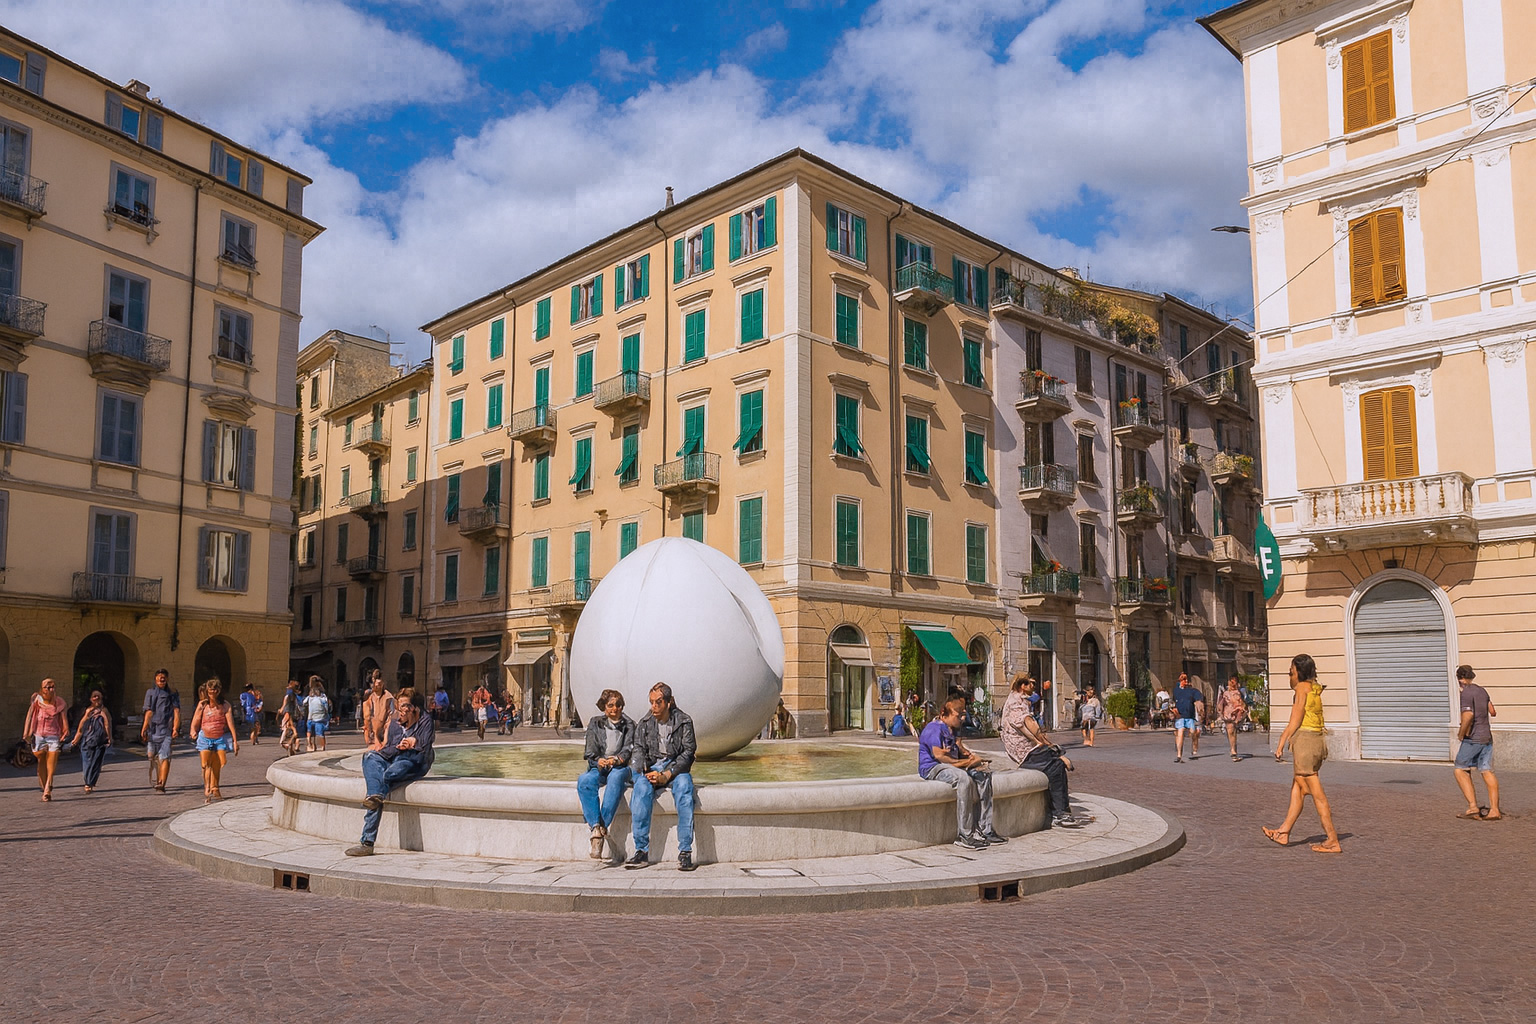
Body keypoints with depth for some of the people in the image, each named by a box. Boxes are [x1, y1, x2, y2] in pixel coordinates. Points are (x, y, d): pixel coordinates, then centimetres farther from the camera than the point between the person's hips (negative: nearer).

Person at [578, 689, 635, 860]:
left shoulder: (629, 725, 12)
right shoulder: (595, 724, 14)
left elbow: (629, 750, 0)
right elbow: (591, 751, 4)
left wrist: (616, 759, -21)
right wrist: (599, 761, -19)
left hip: (620, 767, -1)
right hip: (598, 767, 1)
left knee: (616, 777, -38)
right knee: (584, 780, -33)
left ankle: (602, 827, -43)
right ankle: (596, 827, -40)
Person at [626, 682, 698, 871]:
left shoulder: (684, 722, 0)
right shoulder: (644, 724, 8)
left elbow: (688, 753, -5)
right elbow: (638, 751, 4)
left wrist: (667, 775, -17)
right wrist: (645, 771, -17)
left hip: (676, 769, -1)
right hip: (651, 768, 2)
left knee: (684, 786, -35)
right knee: (642, 786, -33)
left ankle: (685, 851, -35)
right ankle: (641, 850, -34)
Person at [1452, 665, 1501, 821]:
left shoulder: (1466, 693, -13)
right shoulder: (1482, 691, 12)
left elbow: (1468, 715, -23)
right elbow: (1493, 712, 18)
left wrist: (1461, 733, -10)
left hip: (1473, 738, -8)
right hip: (1487, 736, 8)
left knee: (1461, 770, 2)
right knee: (1487, 772, 5)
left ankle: (1473, 807, -6)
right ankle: (1494, 811, 1)